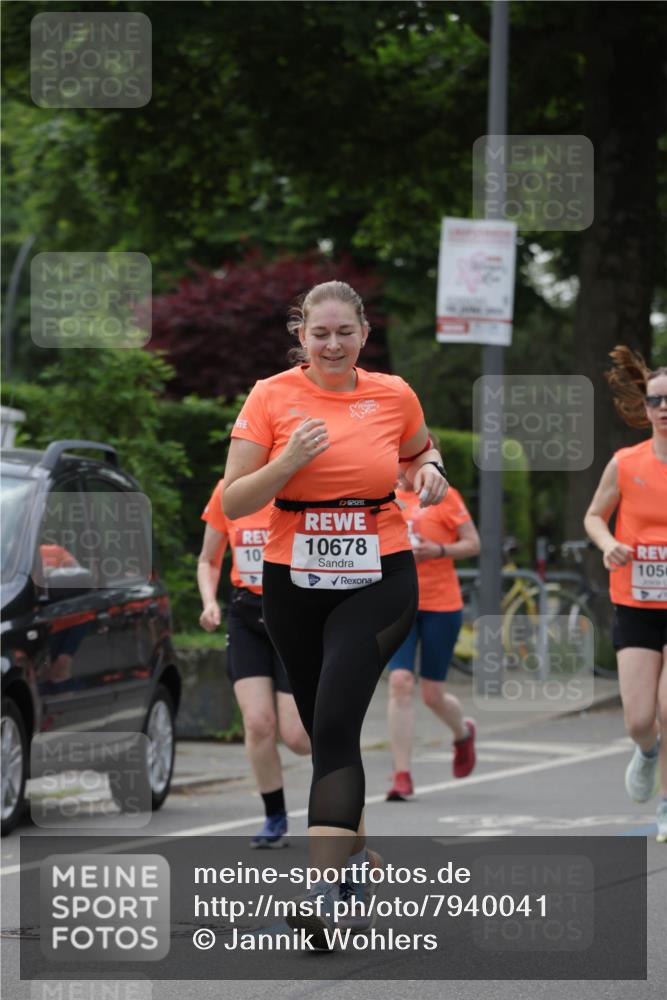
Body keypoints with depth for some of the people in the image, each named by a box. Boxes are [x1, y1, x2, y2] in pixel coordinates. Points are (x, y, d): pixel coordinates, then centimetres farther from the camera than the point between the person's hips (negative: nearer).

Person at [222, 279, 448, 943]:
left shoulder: (394, 395, 1)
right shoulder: (271, 397, -2)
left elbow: (421, 453, 22)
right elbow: (232, 502, -4)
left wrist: (430, 471, -1)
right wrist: (289, 461, -20)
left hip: (378, 581, -2)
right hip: (294, 583, 2)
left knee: (335, 726, -18)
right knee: (323, 726, 12)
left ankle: (320, 899, -24)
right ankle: (353, 848, 39)